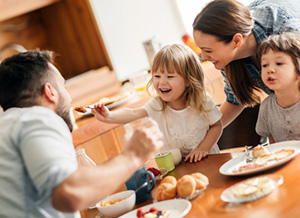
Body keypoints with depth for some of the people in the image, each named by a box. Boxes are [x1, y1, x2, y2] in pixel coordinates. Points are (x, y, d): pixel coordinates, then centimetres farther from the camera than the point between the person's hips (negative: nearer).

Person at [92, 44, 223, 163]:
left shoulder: (201, 101, -11)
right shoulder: (157, 105, -10)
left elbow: (217, 125, 0)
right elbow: (133, 113, -25)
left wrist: (203, 149, -13)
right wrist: (110, 117, -43)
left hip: (207, 160, -2)